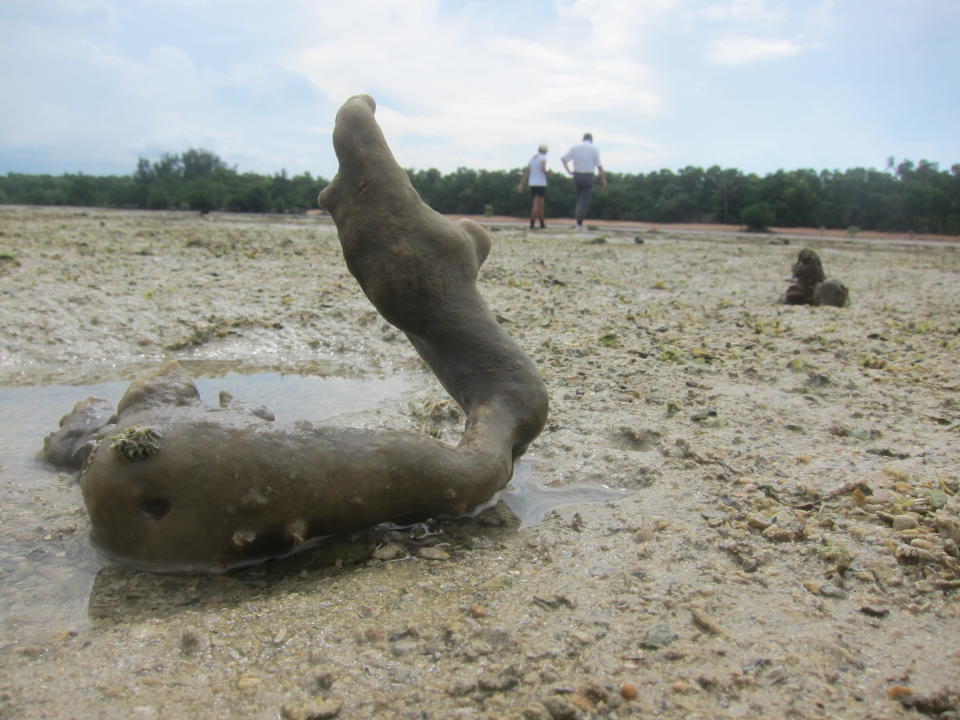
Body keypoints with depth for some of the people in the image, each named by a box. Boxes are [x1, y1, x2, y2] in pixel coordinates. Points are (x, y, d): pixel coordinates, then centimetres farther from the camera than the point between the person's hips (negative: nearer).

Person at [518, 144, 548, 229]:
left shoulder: (532, 158, 14)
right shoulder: (543, 158, -6)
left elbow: (526, 172, 9)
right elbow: (543, 169, -23)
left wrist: (521, 184, 6)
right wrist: (547, 172, 0)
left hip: (532, 184, 7)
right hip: (541, 184, -7)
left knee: (540, 204, 17)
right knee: (536, 205, -8)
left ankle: (542, 223, 22)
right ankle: (532, 224, -14)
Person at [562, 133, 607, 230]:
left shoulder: (575, 148, 6)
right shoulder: (595, 150, -2)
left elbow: (563, 159, 1)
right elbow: (599, 166, -5)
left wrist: (568, 171, -1)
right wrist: (603, 179, 4)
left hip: (577, 176, 3)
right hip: (588, 177, -3)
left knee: (579, 197, 21)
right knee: (585, 200, 0)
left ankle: (577, 216, 9)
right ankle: (579, 222, -11)